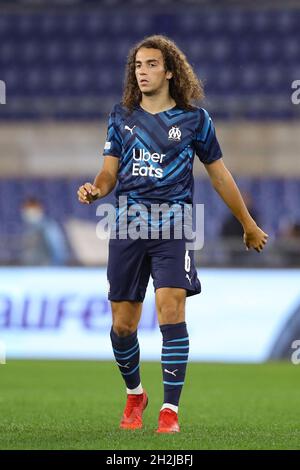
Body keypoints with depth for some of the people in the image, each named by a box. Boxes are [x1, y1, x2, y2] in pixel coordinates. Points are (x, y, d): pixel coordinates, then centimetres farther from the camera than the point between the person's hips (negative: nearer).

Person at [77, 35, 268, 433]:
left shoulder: (194, 118, 5)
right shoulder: (122, 116, 11)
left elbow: (219, 174, 14)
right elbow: (110, 172, 11)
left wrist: (249, 225, 20)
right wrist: (96, 189, -14)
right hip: (128, 224, 2)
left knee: (171, 308, -19)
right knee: (123, 325, 3)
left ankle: (170, 411, -14)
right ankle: (134, 394, 30)